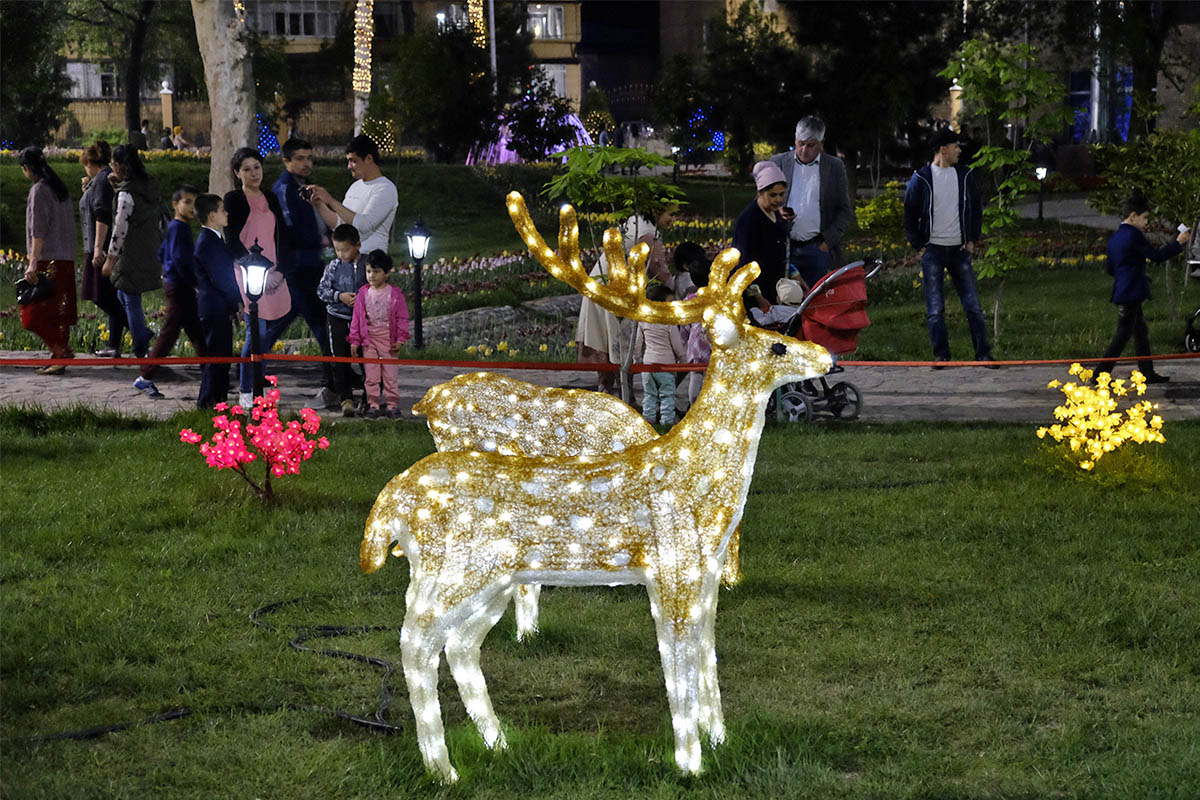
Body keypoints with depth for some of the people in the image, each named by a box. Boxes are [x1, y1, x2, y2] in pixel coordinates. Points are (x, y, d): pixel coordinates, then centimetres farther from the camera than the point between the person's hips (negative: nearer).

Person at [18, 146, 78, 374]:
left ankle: (62, 350, -12)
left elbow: (38, 230, -18)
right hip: (66, 260, 9)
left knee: (33, 314, -4)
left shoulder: (39, 190, -12)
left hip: (49, 261, -9)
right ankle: (59, 359, 10)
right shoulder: (60, 188, 14)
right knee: (58, 313, 10)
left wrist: (33, 263, -19)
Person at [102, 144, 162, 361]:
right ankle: (145, 339, 22)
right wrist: (119, 183, 15)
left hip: (132, 257, -9)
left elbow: (120, 230, -18)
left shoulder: (126, 194, -19)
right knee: (123, 295, 22)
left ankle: (141, 352, 4)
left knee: (131, 302, 0)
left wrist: (110, 260, -11)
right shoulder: (148, 187, 7)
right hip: (150, 253, 9)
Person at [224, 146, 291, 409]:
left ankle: (252, 384, 13)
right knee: (257, 332, -11)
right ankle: (245, 391, -2)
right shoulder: (233, 199, -2)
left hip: (273, 274, 5)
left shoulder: (270, 199, 15)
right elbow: (233, 243, -7)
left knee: (262, 332, 3)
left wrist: (279, 270, -3)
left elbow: (283, 237, 12)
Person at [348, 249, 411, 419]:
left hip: (389, 340, -2)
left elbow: (402, 318, -1)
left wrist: (400, 339, -7)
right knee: (371, 376, 5)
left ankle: (393, 405, 11)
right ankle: (373, 405, 12)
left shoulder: (395, 294, -4)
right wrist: (354, 340, 2)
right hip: (369, 339, 2)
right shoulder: (363, 294, 2)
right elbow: (357, 318, 5)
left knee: (390, 375, 3)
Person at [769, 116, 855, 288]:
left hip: (819, 248, -1)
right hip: (784, 247, 1)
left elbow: (846, 211, 8)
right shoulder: (778, 162, 10)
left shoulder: (834, 166, 7)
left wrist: (828, 240, -5)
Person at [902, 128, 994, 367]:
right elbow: (909, 214, 2)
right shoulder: (921, 178, -4)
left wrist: (972, 239, 9)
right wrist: (918, 246, -2)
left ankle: (983, 353, 5)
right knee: (935, 309, -2)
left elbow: (976, 208, 17)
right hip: (933, 251, -3)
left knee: (973, 305, 0)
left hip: (960, 250, 3)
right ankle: (941, 355, 5)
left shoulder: (965, 175, 7)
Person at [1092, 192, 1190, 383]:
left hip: (1122, 294, 10)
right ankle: (1100, 373, -5)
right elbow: (1157, 255, -14)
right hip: (1130, 294, -10)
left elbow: (1111, 269, 19)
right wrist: (1178, 243, -2)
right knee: (1122, 336, -6)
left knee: (1141, 332, 16)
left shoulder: (1115, 237, 14)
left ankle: (1147, 373, 21)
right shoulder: (1133, 235, -16)